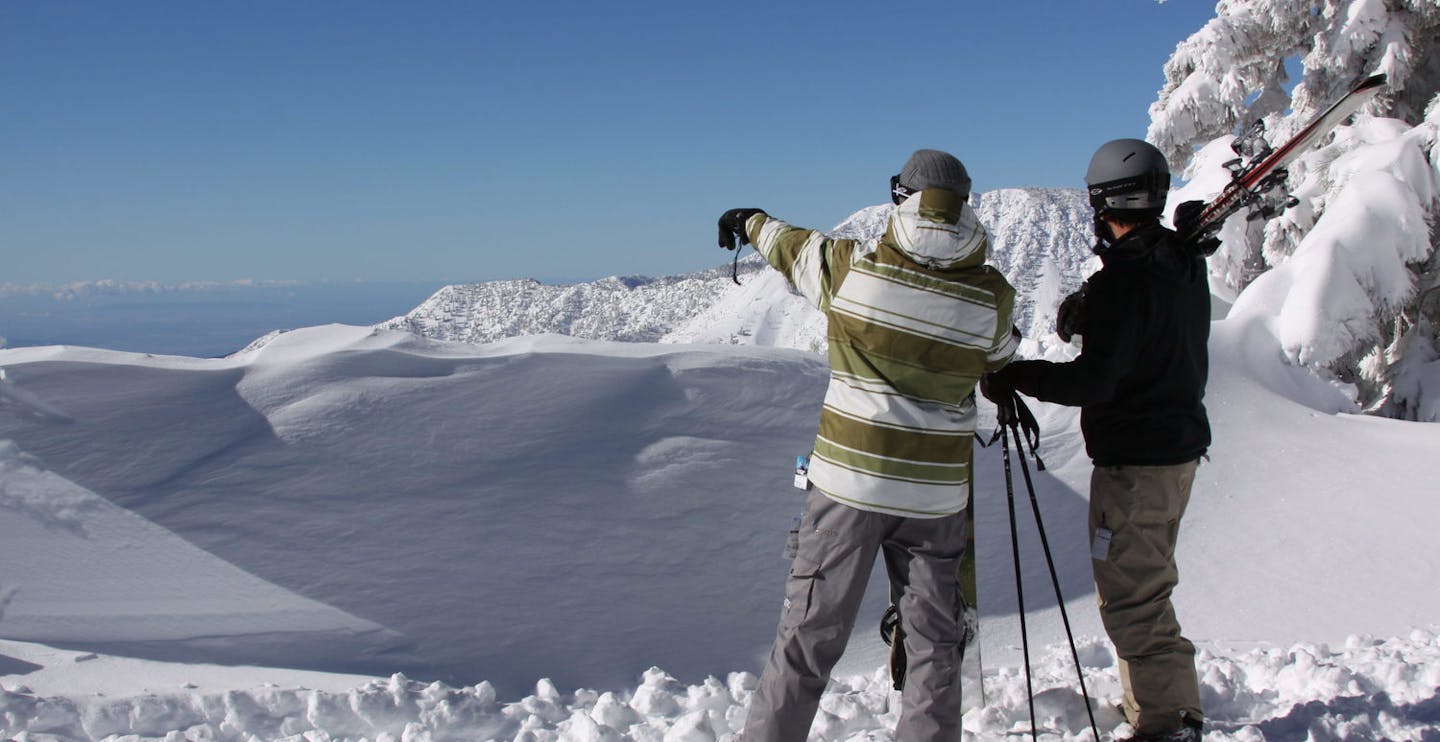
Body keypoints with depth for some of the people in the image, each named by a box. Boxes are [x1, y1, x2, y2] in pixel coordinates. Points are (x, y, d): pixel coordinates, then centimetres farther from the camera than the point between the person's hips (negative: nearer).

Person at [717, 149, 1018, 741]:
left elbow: (788, 244, 11)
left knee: (809, 637, 6)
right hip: (936, 492, 1)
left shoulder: (849, 265, -9)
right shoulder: (993, 295, -6)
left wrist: (749, 222, 33)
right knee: (934, 642, 13)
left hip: (848, 479, -1)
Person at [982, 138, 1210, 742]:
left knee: (1131, 598, 0)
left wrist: (1015, 377, -15)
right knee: (1146, 587, 22)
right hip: (1181, 444, 10)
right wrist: (1091, 318, 8)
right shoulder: (1187, 264, 6)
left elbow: (1094, 381, -24)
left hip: (1136, 461, -10)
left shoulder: (1124, 278, -22)